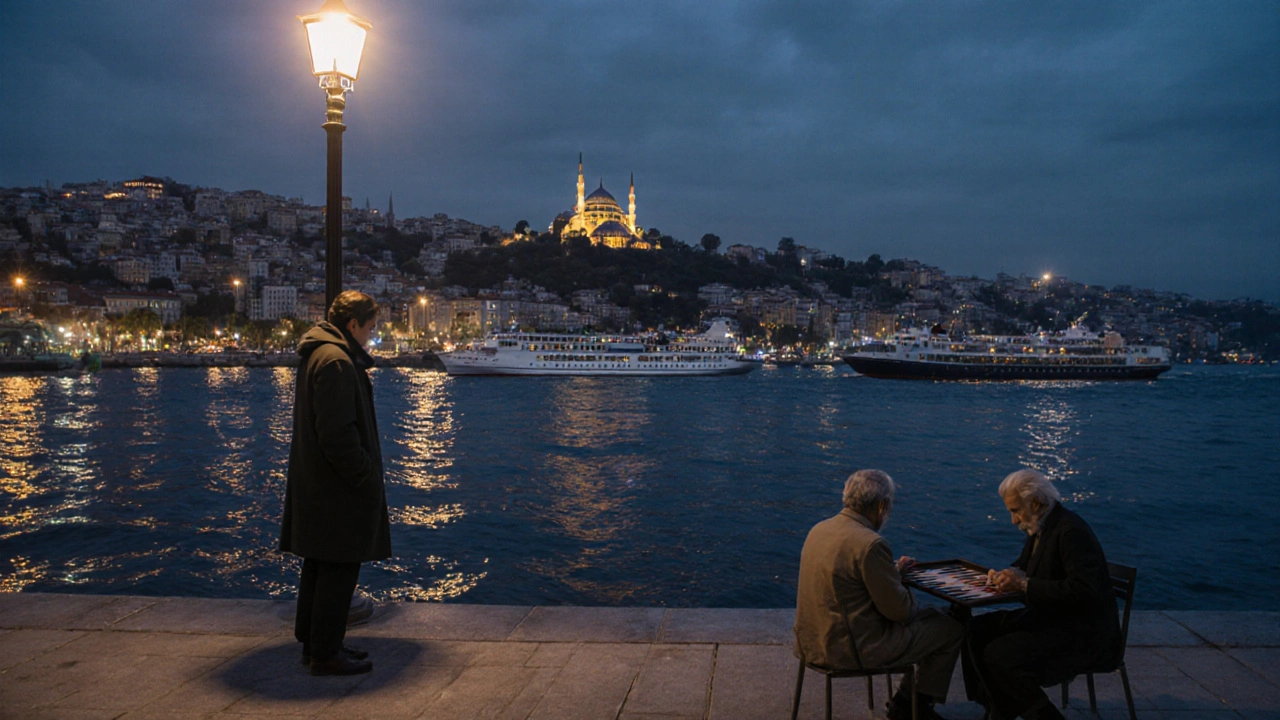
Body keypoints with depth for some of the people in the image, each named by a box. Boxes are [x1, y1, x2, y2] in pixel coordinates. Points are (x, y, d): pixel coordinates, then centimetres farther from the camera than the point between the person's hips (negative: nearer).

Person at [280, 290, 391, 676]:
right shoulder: (337, 362, -19)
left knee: (320, 566, 18)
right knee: (338, 569, -2)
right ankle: (326, 654, 6)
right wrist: (365, 477, -17)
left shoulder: (318, 355, 16)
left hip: (316, 483, 11)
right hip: (337, 489, -11)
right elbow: (338, 432, -24)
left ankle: (313, 642, 28)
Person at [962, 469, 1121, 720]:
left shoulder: (1071, 531, -21)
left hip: (1083, 633, -10)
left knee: (1000, 655, -26)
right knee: (975, 631, -1)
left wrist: (1024, 584, -26)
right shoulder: (1041, 527, 9)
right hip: (1049, 617, 10)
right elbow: (1023, 566, 23)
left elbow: (1083, 591, -29)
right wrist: (1007, 575, -1)